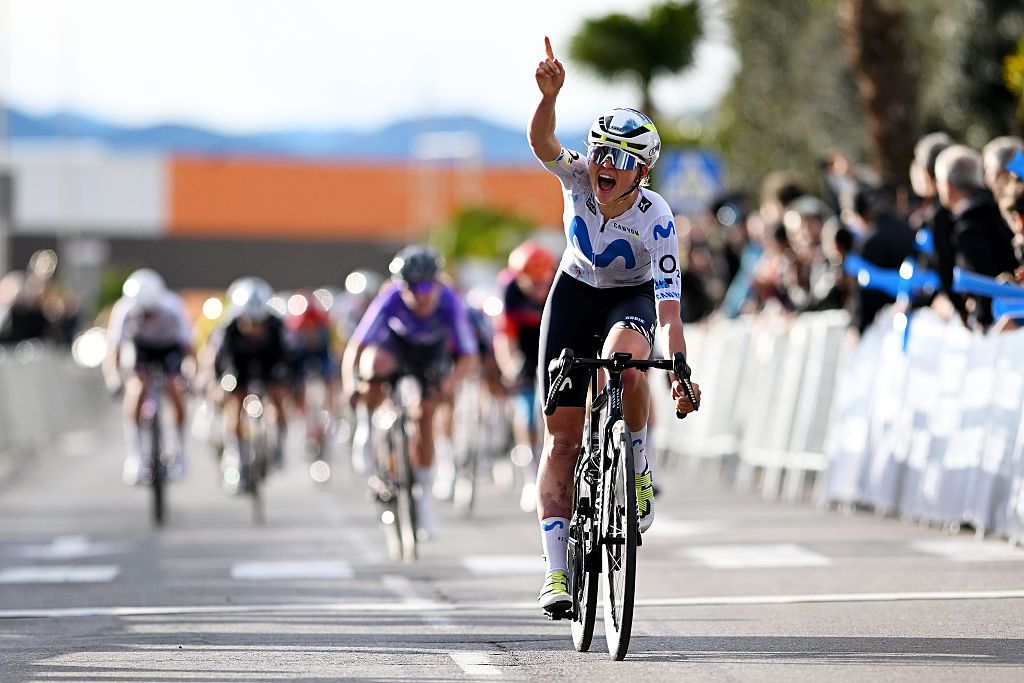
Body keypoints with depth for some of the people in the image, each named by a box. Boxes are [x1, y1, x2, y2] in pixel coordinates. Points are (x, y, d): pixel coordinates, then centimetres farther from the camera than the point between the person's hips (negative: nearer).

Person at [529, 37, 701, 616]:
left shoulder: (656, 219, -27)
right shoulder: (581, 178, -21)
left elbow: (669, 305, -31)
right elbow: (542, 143, -40)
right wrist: (550, 95, -58)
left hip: (632, 297, -2)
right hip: (575, 293, 2)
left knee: (625, 362, -39)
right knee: (562, 438, -4)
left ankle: (638, 473, -15)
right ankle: (557, 568, -3)